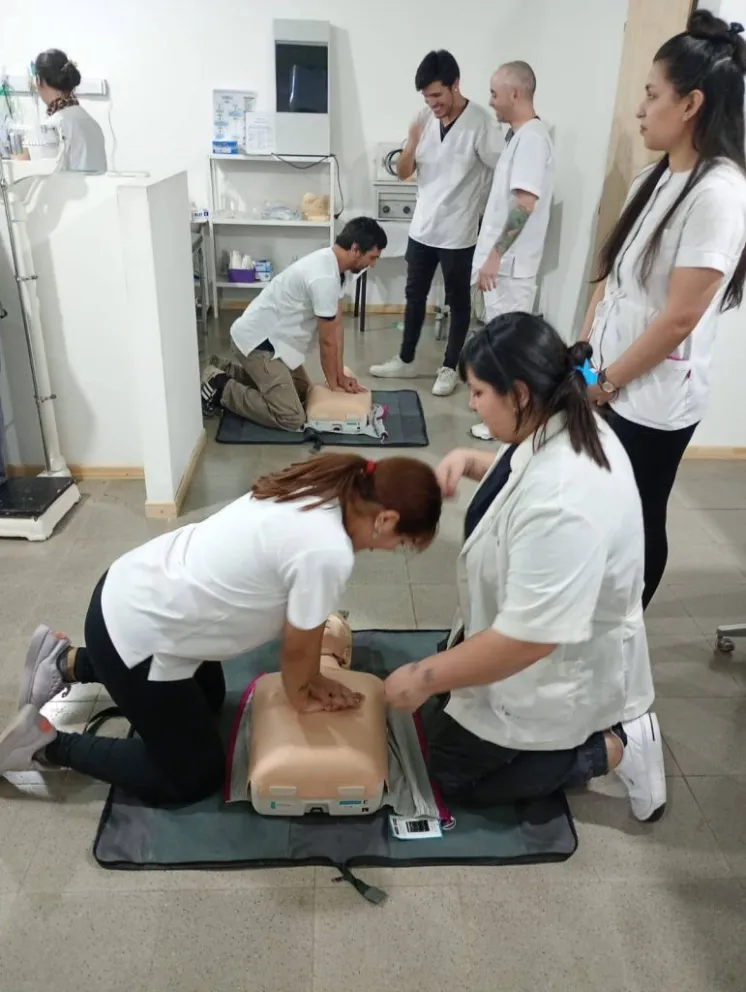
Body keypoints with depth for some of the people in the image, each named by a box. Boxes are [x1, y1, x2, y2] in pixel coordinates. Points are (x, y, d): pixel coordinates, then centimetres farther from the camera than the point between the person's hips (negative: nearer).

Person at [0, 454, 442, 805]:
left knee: (210, 699, 33)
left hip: (130, 589, 9)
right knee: (194, 778, 11)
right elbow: (297, 646, -12)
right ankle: (49, 744, 15)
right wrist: (302, 697, 7)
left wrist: (310, 677, 16)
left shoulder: (319, 493, -2)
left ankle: (67, 662, 34)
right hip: (138, 634, -9)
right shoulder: (329, 553, -29)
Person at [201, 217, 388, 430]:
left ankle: (229, 372, 25)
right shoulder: (325, 277, -26)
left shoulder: (330, 263, 5)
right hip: (256, 341, -10)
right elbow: (328, 341, -17)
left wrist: (340, 376, 7)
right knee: (292, 418, -16)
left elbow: (337, 326, 8)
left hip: (270, 336, 10)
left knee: (302, 391, 25)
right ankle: (220, 388, -3)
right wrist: (333, 385, -3)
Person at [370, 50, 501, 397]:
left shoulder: (480, 123, -14)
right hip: (421, 228, 6)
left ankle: (450, 368, 22)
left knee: (458, 301, 8)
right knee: (414, 296, 15)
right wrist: (412, 144, -15)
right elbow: (403, 173, 4)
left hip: (458, 234, -5)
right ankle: (405, 361, 29)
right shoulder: (425, 119, 2)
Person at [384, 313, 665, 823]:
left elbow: (527, 640, -35)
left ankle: (612, 747, 8)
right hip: (539, 629, 9)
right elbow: (523, 472, 15)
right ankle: (596, 723, 20)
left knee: (448, 771, 9)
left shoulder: (560, 506, -41)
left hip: (556, 671, -9)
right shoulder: (570, 427, -10)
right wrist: (469, 460, -4)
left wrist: (425, 678, -23)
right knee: (443, 696, 26)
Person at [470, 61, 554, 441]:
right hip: (502, 260, 10)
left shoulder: (532, 138, -16)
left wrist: (495, 255, -27)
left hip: (510, 264, -10)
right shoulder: (519, 136, 15)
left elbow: (525, 204, -26)